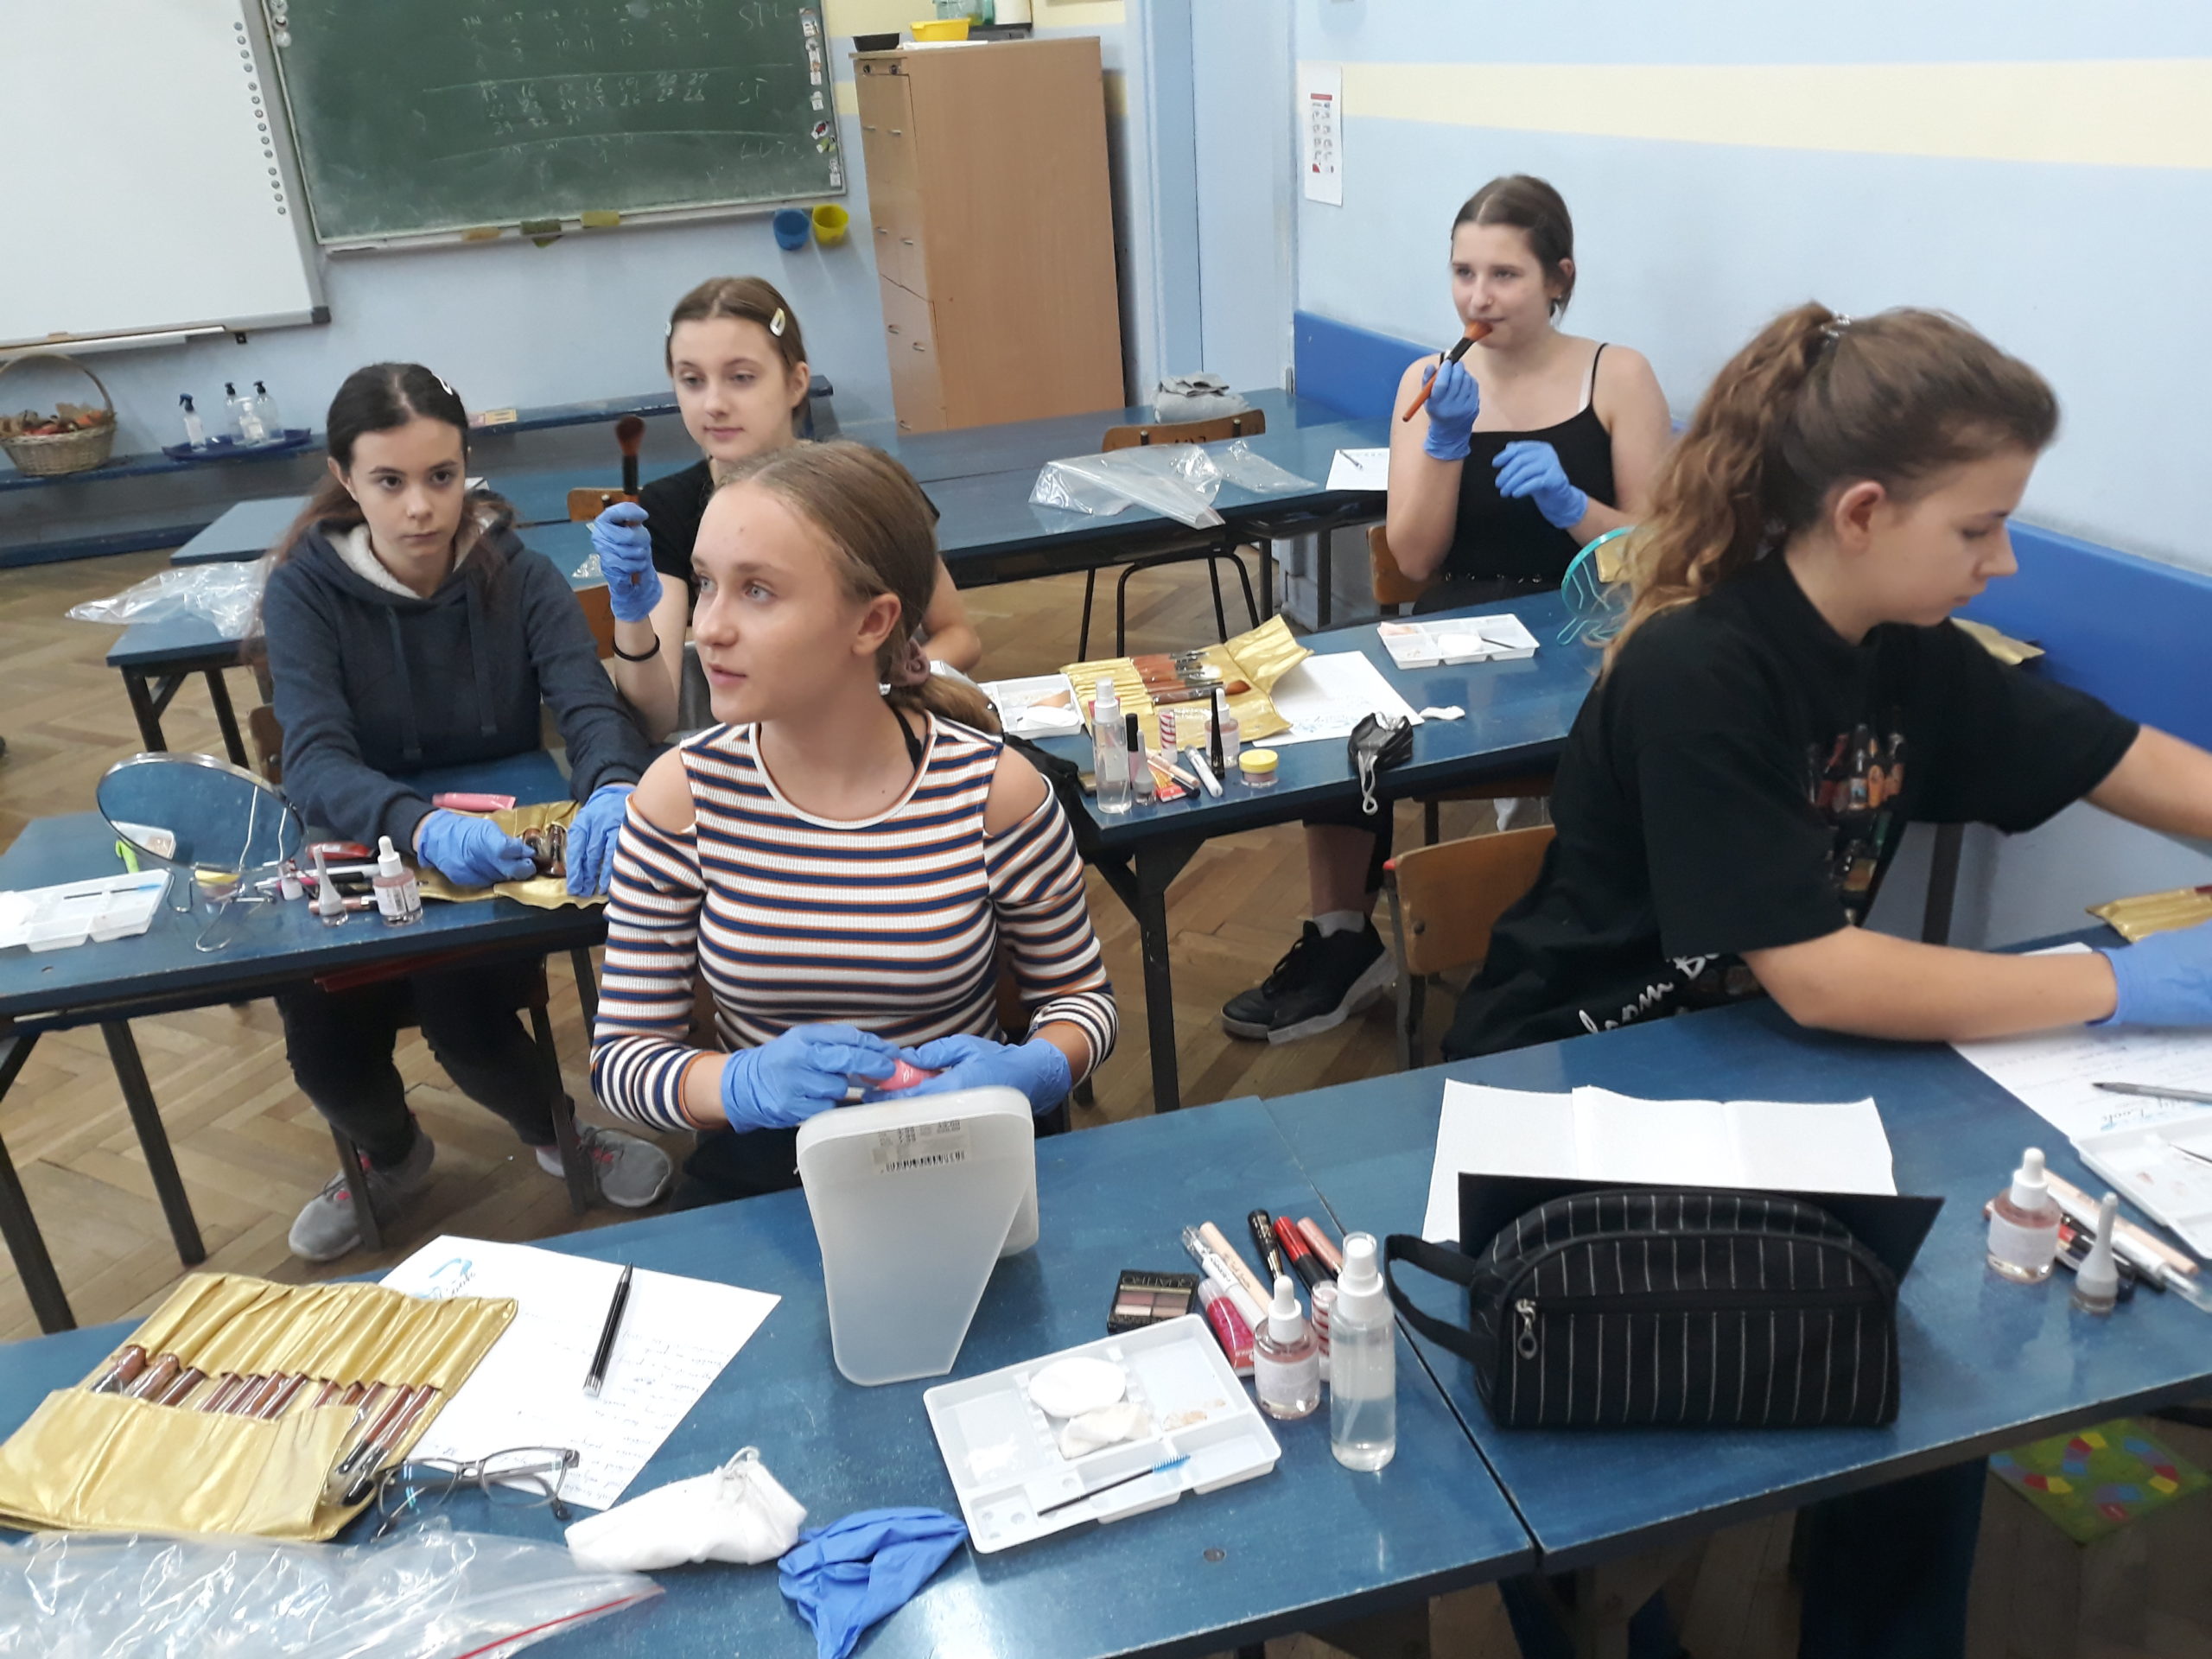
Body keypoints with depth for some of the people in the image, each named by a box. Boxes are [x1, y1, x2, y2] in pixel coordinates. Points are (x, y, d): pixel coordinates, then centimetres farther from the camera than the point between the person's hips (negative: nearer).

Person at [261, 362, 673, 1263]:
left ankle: (555, 1134, 12)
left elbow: (590, 706, -22)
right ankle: (389, 1154, 23)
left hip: (504, 850, -1)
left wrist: (612, 790, -47)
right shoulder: (305, 588, -11)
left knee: (463, 1016, -24)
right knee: (323, 1048, -15)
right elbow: (315, 761, -25)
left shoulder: (518, 573, -9)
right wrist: (423, 827, -47)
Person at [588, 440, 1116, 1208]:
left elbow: (1079, 992, 4)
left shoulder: (995, 790, -11)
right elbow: (621, 1053, -2)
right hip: (759, 1177, 1)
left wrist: (1034, 1071, -18)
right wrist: (744, 1083, -23)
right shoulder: (682, 793, -8)